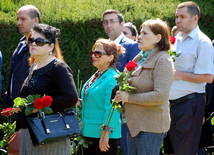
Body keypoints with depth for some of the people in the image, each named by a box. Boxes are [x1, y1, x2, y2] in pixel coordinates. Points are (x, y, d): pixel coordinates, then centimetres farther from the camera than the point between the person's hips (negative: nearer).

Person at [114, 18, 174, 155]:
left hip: (150, 127, -9)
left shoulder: (162, 60, -13)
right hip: (135, 124, 9)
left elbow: (161, 96, -23)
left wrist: (129, 97, -17)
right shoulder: (141, 58, 14)